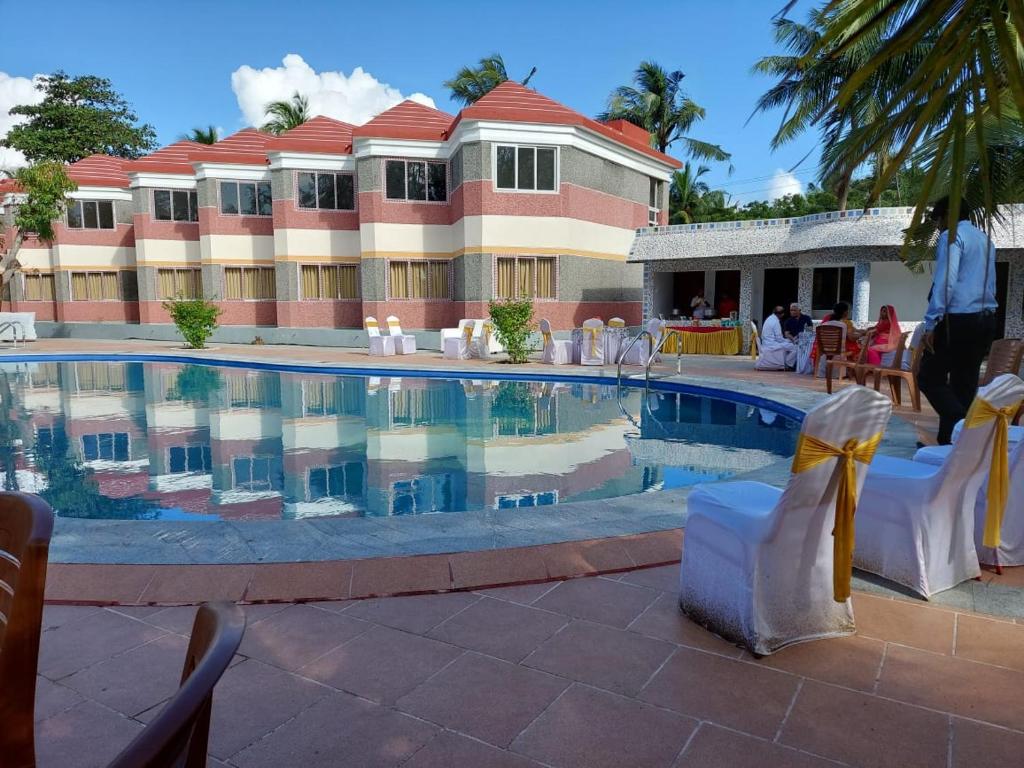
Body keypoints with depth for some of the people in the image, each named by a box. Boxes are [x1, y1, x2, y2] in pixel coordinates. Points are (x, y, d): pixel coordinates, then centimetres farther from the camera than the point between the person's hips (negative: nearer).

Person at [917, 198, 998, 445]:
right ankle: (950, 441, 12)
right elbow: (990, 285, 24)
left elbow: (945, 282, -17)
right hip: (987, 319, 9)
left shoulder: (952, 236, -6)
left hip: (957, 319, -8)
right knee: (965, 385, 9)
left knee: (929, 378, -4)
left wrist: (931, 323, -18)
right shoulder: (986, 239, 22)